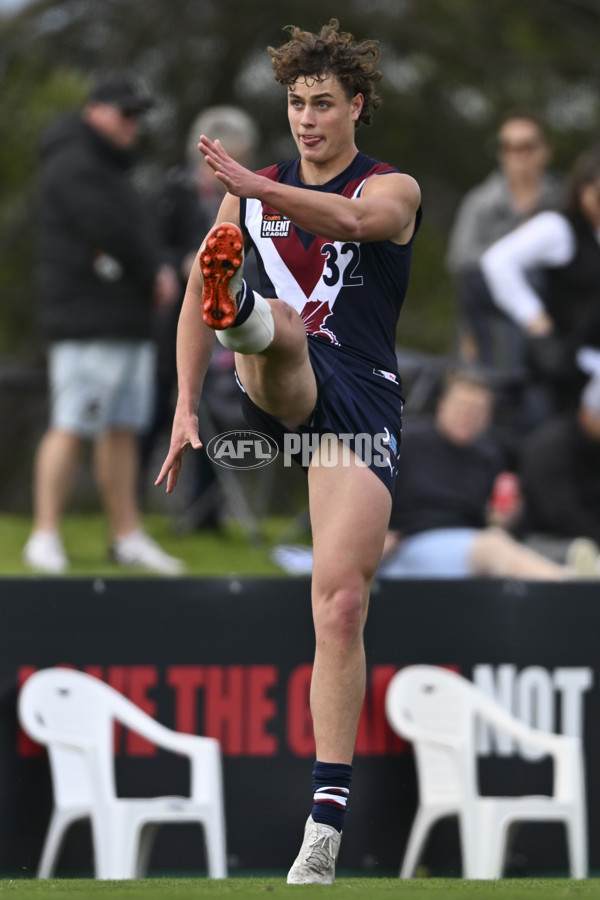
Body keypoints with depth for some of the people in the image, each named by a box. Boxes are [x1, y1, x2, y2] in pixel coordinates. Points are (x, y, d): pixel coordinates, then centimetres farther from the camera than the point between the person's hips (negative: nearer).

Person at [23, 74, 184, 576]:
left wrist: (158, 270, 2)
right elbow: (112, 233, -18)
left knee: (122, 430, 8)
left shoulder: (110, 167, 23)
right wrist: (154, 275, -6)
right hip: (87, 323, -10)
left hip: (127, 324, 10)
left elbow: (137, 234, 21)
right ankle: (45, 538, -12)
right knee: (71, 428, -12)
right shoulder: (74, 164, -9)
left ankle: (128, 537, 11)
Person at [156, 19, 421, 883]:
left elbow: (352, 219, -22)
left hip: (362, 399, -2)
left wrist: (251, 186, -38)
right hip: (282, 388, 2)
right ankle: (240, 313, -75)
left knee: (342, 600, -12)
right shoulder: (249, 194, 16)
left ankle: (328, 812, -10)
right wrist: (186, 406, 8)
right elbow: (191, 301, 20)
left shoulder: (393, 189, 3)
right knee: (280, 327, -34)